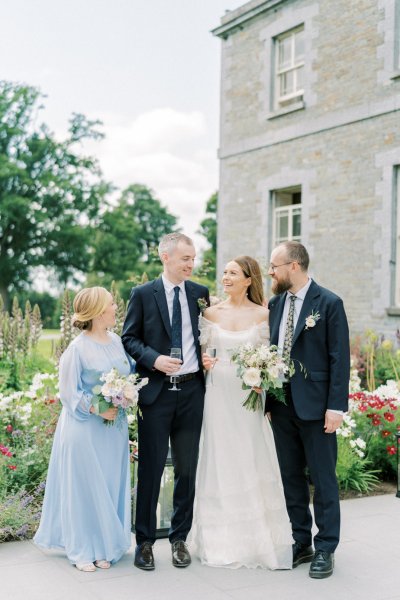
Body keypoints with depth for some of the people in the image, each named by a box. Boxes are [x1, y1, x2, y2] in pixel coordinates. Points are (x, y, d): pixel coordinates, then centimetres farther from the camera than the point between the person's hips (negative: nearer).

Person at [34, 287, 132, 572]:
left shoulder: (117, 341, 4)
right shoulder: (78, 348, -13)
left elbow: (129, 374, 17)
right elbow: (69, 392, -11)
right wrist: (96, 409, -20)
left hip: (115, 427, 6)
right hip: (85, 428, -6)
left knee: (112, 486, 11)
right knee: (84, 487, 4)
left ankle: (105, 547, 24)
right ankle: (82, 550, 18)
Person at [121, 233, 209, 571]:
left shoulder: (200, 294, 7)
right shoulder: (143, 294, -1)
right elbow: (129, 338, 0)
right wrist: (154, 358, -17)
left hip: (192, 391, 3)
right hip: (156, 391, -3)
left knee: (187, 467, 10)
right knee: (151, 467, 3)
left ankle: (180, 538, 23)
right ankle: (145, 541, 16)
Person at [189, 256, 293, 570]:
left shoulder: (262, 314, 2)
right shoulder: (211, 313, 5)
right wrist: (202, 362, -11)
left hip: (249, 396, -1)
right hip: (217, 394, 1)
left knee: (251, 462, 2)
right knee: (219, 463, 4)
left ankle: (256, 538, 15)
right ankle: (222, 540, 16)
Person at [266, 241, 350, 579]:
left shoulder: (329, 303, -8)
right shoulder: (275, 304, 9)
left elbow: (340, 358, -10)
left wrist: (336, 406, -14)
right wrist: (267, 398, 7)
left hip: (315, 405, -6)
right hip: (281, 405, 6)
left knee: (323, 479, 4)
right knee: (291, 476, 13)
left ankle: (325, 549, 15)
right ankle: (300, 543, 25)